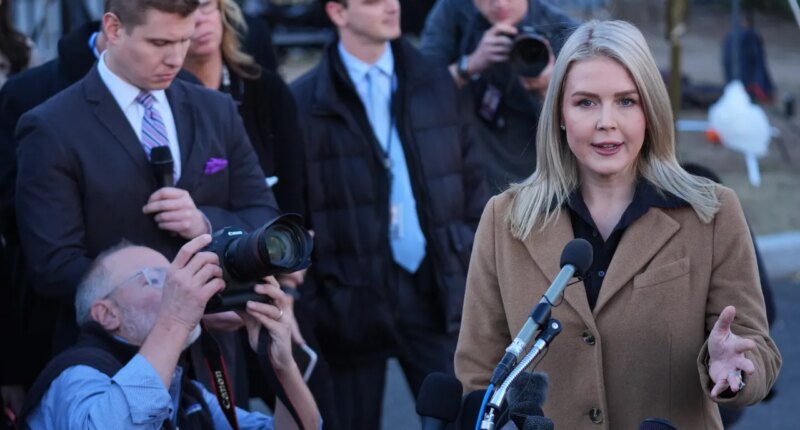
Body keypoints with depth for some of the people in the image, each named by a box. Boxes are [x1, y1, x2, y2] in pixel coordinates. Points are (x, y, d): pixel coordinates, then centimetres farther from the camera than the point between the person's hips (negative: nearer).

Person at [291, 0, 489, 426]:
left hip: (435, 288, 3)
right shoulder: (305, 101, -5)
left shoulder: (435, 83, 7)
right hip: (351, 297, -3)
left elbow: (471, 179, 12)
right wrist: (308, 303, -5)